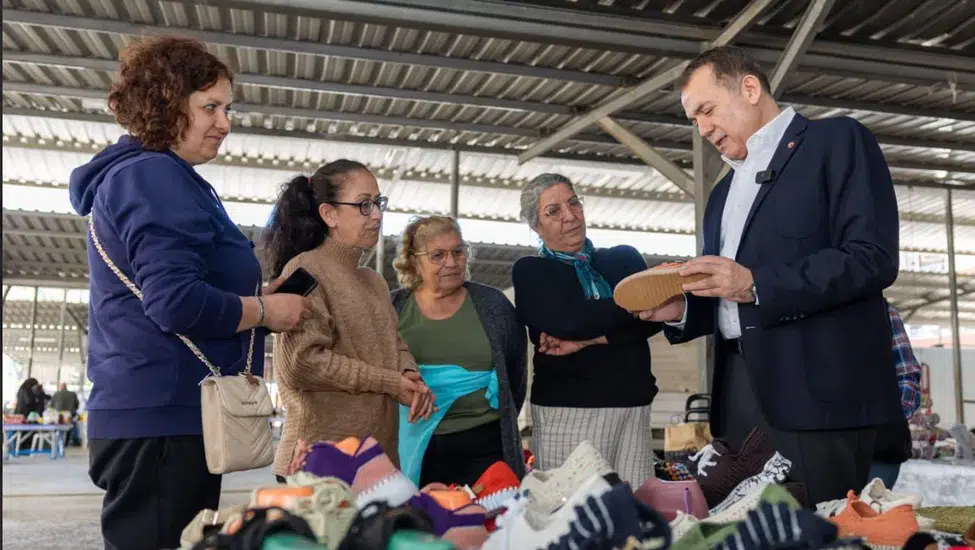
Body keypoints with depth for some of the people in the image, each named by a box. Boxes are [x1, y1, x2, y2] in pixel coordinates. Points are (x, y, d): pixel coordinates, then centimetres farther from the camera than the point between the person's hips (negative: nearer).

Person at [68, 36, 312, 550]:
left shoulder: (131, 176, 19)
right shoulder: (155, 177, -14)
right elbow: (178, 303, -25)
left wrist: (253, 297, 13)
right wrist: (264, 310, -10)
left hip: (157, 412, 11)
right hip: (162, 416, -11)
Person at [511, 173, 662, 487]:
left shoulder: (625, 258, 15)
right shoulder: (530, 271, 5)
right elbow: (569, 321, -13)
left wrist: (587, 340, -12)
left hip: (633, 406, 3)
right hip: (566, 409, -3)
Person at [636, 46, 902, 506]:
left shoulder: (837, 141, 0)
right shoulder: (724, 191, 22)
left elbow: (874, 257, -12)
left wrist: (756, 285, -19)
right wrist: (681, 309, 3)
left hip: (815, 387, -6)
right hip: (739, 387, 7)